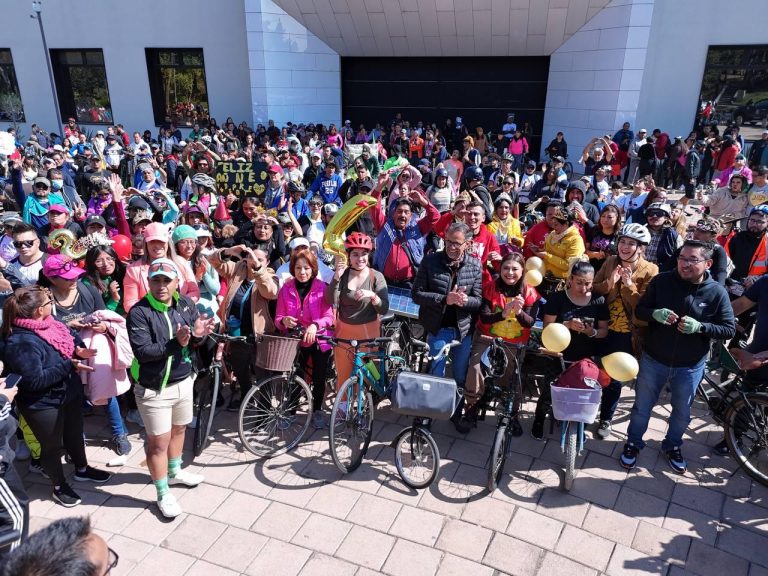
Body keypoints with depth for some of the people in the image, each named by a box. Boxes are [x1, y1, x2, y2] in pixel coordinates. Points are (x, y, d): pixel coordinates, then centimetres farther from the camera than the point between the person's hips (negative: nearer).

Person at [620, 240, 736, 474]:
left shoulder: (717, 292, -12)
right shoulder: (661, 281, -12)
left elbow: (729, 329, -9)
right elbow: (639, 310, -4)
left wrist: (700, 326, -27)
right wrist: (655, 314, -27)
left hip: (690, 367, 1)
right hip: (653, 360, 0)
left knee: (682, 412, 21)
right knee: (642, 407, 15)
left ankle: (672, 446, 46)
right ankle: (633, 443, 38)